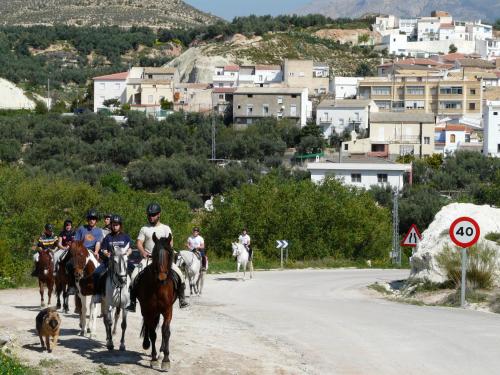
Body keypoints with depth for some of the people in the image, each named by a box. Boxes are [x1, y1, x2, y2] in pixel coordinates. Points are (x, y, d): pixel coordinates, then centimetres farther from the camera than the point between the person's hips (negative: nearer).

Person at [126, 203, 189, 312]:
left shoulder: (165, 228, 9)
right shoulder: (144, 229, 10)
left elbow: (170, 242, -1)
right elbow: (139, 243, 1)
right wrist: (143, 252, -20)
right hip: (148, 258, 0)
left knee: (179, 274, -17)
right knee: (134, 276, -19)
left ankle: (182, 299, -4)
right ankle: (132, 302, -11)